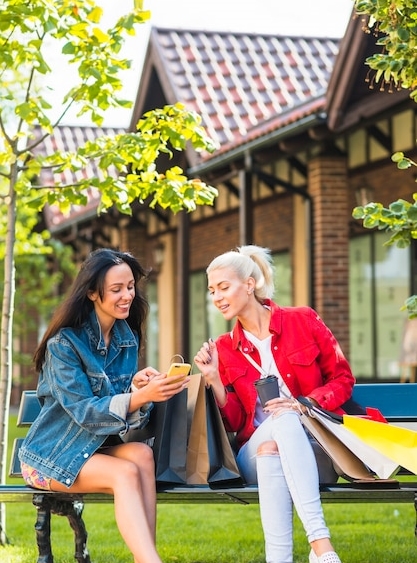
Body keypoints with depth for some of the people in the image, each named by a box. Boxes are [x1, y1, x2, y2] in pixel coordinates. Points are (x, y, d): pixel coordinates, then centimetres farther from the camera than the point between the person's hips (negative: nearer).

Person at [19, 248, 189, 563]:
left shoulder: (127, 338, 3)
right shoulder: (64, 342, -16)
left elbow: (125, 409, 1)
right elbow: (83, 410, -22)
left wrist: (137, 386, -23)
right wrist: (141, 396, -36)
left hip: (99, 447, 5)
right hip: (54, 454, -5)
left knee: (142, 455, -27)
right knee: (126, 473, -31)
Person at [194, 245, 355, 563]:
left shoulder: (303, 321, 4)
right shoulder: (224, 349, 9)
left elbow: (343, 379, 5)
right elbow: (234, 422, 5)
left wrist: (305, 404, -13)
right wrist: (214, 379, -10)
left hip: (315, 446, -1)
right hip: (257, 451, 1)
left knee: (286, 419, -35)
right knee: (277, 423, -34)